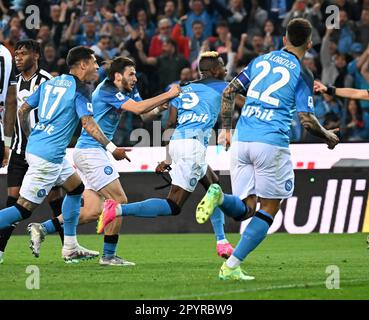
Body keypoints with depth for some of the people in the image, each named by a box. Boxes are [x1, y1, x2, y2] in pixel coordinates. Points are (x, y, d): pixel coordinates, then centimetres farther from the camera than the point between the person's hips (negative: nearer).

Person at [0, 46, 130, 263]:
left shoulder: (50, 83, 12)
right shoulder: (79, 90, -10)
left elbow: (23, 110, 16)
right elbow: (88, 124, -19)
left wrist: (31, 137, 27)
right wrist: (112, 149, -14)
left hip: (35, 146, 9)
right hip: (48, 156, -9)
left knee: (76, 187, 21)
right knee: (24, 209, -7)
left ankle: (71, 248, 23)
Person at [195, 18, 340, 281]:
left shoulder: (261, 60, 15)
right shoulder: (302, 74, 0)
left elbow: (228, 92, 13)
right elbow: (307, 120, -5)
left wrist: (226, 129, 20)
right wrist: (328, 136, 14)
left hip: (242, 141, 5)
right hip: (272, 142, -5)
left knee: (245, 208, 10)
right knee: (269, 209, 7)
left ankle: (219, 197, -26)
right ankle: (231, 267, -4)